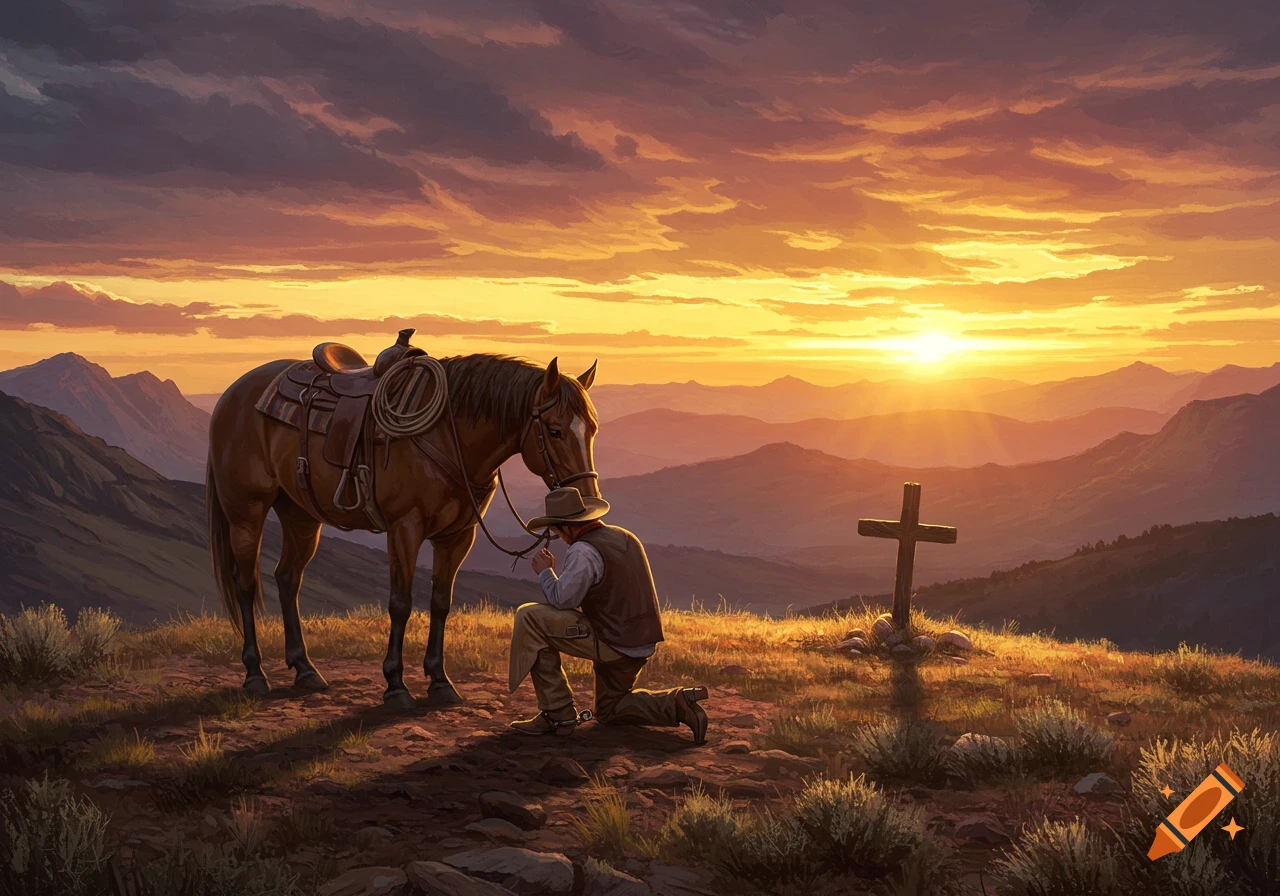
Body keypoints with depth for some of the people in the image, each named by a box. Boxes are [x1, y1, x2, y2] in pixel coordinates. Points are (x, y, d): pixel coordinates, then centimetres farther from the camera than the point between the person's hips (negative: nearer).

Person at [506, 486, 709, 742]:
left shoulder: (584, 550, -18)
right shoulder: (626, 537, 11)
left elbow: (561, 599, -24)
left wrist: (545, 572, -4)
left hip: (612, 644, -9)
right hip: (642, 643, 9)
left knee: (530, 618, -8)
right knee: (609, 711, 28)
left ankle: (557, 713, -5)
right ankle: (677, 703, 6)